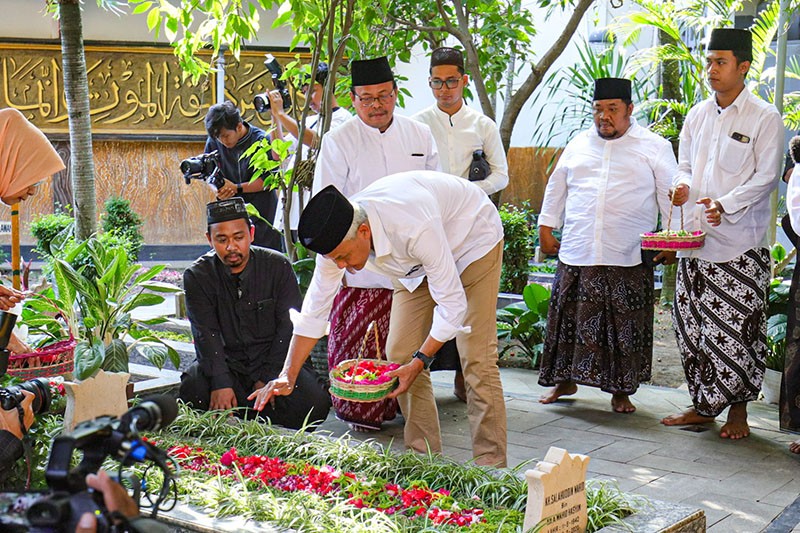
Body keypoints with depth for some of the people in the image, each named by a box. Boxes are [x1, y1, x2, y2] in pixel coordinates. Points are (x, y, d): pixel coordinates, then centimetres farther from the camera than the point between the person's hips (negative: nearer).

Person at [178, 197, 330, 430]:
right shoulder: (197, 276, -2)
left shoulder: (278, 266, -3)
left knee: (314, 402, -25)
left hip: (273, 360, 0)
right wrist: (221, 383, -28)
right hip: (226, 364, 0)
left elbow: (288, 327, -7)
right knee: (193, 389, -31)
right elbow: (206, 334, -13)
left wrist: (268, 378, -16)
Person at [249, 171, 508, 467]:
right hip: (416, 264, 6)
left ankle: (491, 465, -8)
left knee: (476, 359, -15)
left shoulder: (415, 226, -43)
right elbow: (313, 312, -12)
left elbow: (452, 304, -33)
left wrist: (421, 361, -30)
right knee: (400, 354, -3)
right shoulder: (338, 237, -23)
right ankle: (424, 457, 6)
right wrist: (287, 376, -16)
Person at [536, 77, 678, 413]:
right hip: (576, 255, 3)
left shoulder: (655, 147, 4)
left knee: (624, 326, 2)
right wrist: (546, 228, 16)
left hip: (628, 259, -3)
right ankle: (564, 380, 23)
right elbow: (556, 188, 21)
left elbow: (670, 196, 3)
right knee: (569, 319, 7)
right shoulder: (578, 145, 15)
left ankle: (621, 391, 14)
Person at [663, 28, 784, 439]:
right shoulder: (697, 115, 13)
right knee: (692, 325, 7)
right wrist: (683, 186, -5)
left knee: (737, 328, -3)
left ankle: (737, 411, 12)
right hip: (695, 237, 5)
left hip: (740, 243, -5)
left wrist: (725, 205, -20)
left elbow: (767, 177, -6)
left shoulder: (764, 117, -3)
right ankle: (702, 406, 20)